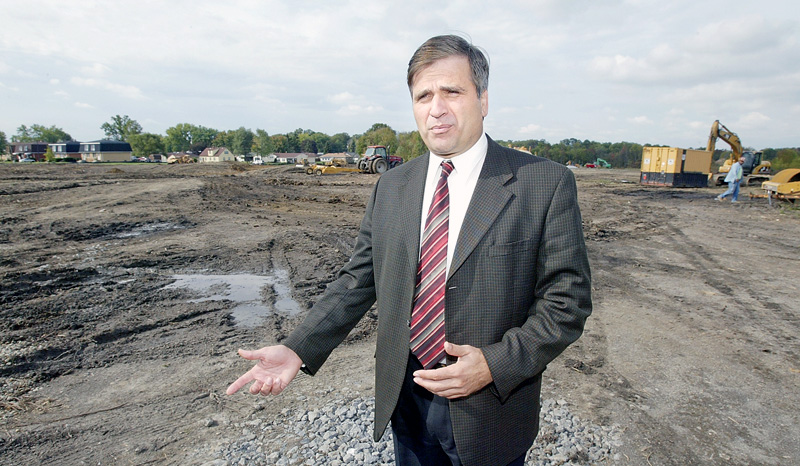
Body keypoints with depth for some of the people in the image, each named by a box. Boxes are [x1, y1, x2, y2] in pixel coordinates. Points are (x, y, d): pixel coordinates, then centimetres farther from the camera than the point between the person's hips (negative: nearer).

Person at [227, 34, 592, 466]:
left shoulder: (547, 184, -12)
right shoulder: (391, 186, 2)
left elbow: (568, 298, -11)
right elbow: (358, 279, 3)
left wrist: (495, 365, -21)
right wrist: (298, 349, -7)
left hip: (488, 413, -3)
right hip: (405, 400, 4)